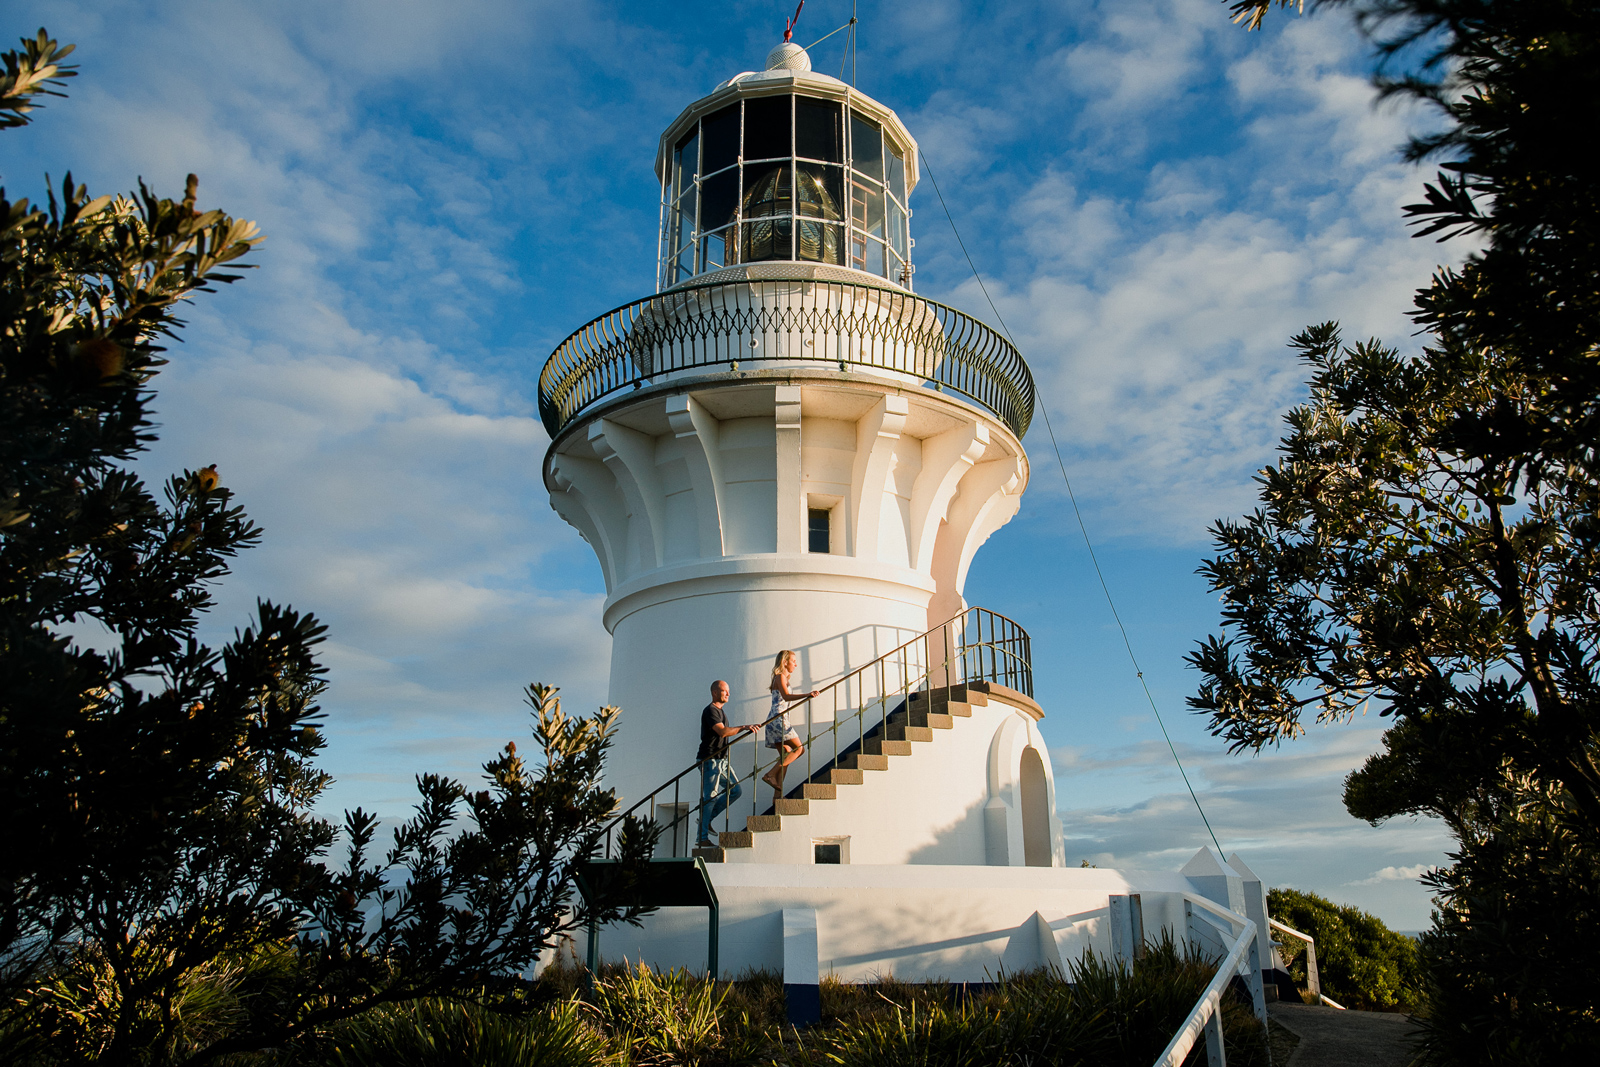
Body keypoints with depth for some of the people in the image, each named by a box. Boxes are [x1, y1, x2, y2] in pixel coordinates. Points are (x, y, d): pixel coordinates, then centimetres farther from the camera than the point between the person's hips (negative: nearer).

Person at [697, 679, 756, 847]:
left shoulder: (720, 711, 20)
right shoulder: (710, 710, -12)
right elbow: (722, 732, -25)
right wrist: (743, 728, -25)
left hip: (721, 760, 10)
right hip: (710, 760, -10)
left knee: (735, 791, 6)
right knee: (710, 797, -8)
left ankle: (706, 818, 14)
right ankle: (701, 838, -4)